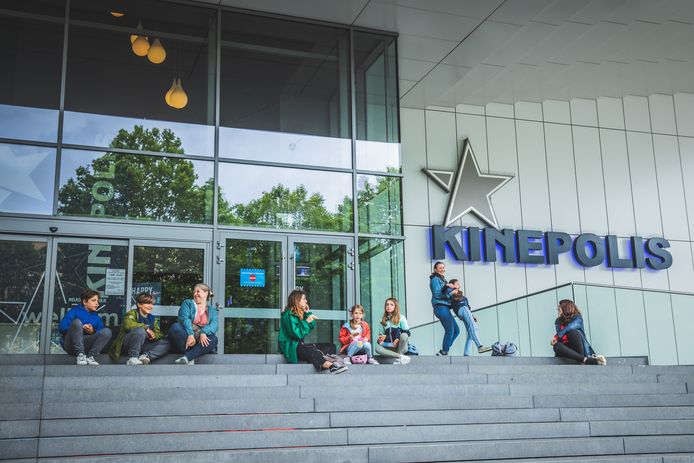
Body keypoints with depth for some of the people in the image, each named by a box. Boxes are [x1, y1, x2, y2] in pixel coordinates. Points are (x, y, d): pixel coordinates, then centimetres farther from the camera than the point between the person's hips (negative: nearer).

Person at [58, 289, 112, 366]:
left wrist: (93, 331, -12)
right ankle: (80, 354, -30)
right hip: (71, 345, -3)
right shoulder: (74, 311, 12)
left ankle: (90, 356, -23)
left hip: (87, 346, 3)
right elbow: (61, 327, -1)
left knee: (107, 331, -16)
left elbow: (100, 335, 9)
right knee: (77, 321, -27)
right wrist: (80, 329, -12)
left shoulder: (97, 318, 22)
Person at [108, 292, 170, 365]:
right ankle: (132, 359, -28)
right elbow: (128, 324, -25)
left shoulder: (153, 319, 14)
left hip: (142, 346, 6)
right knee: (140, 330, -34)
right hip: (127, 344, -5)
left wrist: (154, 336, -15)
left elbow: (159, 334, 8)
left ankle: (145, 356, -30)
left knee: (165, 343, -12)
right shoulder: (132, 313, -3)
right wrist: (146, 328, -25)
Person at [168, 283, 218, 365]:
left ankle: (187, 357, -43)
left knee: (213, 339, -30)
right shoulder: (188, 303, 15)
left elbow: (214, 325, -2)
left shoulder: (212, 310, 18)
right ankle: (190, 359, -35)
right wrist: (190, 335, -24)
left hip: (202, 338, 1)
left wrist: (203, 333, -26)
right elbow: (184, 319, -4)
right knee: (175, 327, -29)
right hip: (187, 336, -1)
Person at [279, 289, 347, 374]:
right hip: (290, 346, -10)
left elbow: (312, 326, 18)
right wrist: (306, 322, -21)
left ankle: (322, 356, -34)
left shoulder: (299, 313, 17)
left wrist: (308, 313, 10)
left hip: (299, 344, 10)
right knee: (311, 350, -41)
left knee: (330, 346, 2)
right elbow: (297, 334, -20)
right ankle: (332, 366, -61)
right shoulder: (288, 314, -11)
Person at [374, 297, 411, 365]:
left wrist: (398, 339, -18)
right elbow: (381, 334, 15)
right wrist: (380, 339, -9)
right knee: (377, 348, -27)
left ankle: (398, 359, -22)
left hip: (401, 346, -3)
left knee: (404, 335, -34)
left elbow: (407, 333, -2)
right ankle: (401, 357, -31)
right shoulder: (383, 320, 11)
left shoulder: (401, 318, 1)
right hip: (390, 347, 3)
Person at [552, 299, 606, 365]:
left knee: (573, 332, -30)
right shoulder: (559, 321, 19)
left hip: (579, 348, -2)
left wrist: (557, 336, -22)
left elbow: (570, 327, -15)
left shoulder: (577, 319, 6)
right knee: (557, 346, -34)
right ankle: (586, 360, -46)